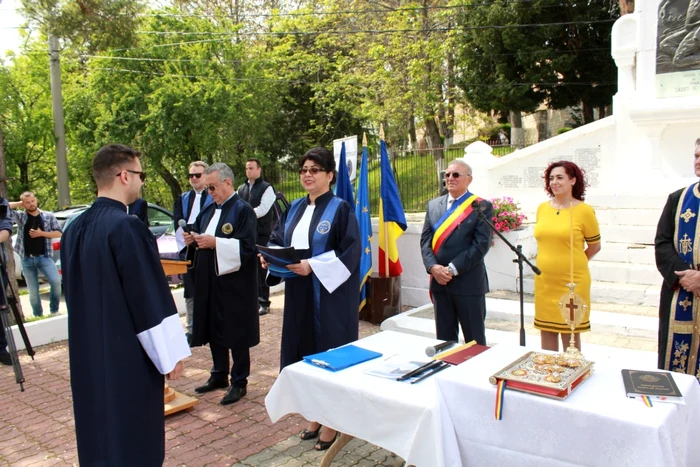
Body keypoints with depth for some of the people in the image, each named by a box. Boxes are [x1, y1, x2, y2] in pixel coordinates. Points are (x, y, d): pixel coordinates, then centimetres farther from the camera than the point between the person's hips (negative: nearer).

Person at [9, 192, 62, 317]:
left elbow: (59, 233, 3)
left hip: (44, 257, -1)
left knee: (56, 281, -20)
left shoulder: (48, 216, 5)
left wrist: (41, 233, -9)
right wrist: (19, 203, 2)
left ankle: (54, 310, -2)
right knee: (33, 291, 6)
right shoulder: (20, 216, 6)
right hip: (27, 259, 1)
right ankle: (38, 315, 20)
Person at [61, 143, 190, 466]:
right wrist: (170, 355, -11)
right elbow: (152, 298, -20)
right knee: (135, 440, 7)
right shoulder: (127, 227, -21)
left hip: (88, 354, 8)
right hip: (129, 355, -8)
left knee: (99, 432, 21)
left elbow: (73, 292, 15)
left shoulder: (75, 228, 4)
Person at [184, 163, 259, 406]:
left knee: (236, 332, 3)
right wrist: (193, 239, -3)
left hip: (234, 283, -8)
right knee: (213, 329, 15)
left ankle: (239, 382, 17)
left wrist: (215, 242, -23)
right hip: (210, 281, 8)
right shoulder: (209, 210, 13)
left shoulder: (243, 210, -11)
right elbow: (202, 237, 19)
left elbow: (247, 246, -19)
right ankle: (219, 375, 32)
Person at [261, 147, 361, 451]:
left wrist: (312, 266, -24)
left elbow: (349, 253, -17)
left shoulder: (341, 209, -9)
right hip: (299, 294, 7)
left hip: (330, 295, -6)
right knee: (306, 352, 13)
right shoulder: (294, 209, 11)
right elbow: (278, 240, 14)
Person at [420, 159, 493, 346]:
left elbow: (481, 244, -12)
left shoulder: (482, 206, -3)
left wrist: (453, 269, -16)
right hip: (439, 282, 4)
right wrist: (433, 267, -11)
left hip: (468, 283, -4)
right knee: (444, 339, 14)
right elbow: (425, 240, 6)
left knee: (474, 342, 7)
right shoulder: (433, 205, 11)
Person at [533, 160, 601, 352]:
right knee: (546, 331, 13)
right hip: (544, 281, 4)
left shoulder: (584, 210, -7)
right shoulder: (542, 208, 5)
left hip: (572, 282, -4)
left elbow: (595, 246, 4)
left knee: (570, 335, 7)